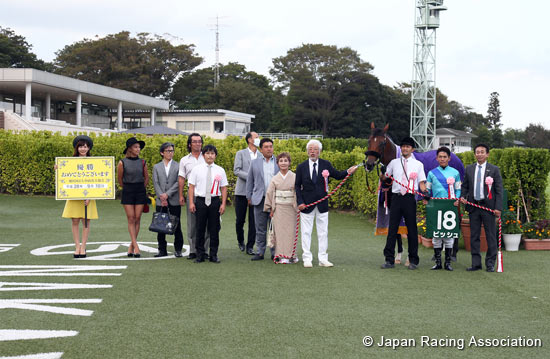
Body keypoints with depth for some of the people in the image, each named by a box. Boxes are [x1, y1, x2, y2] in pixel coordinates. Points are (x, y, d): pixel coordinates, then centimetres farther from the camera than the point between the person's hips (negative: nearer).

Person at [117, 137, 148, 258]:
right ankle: (136, 247, -8)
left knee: (137, 219, 1)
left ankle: (131, 246, 10)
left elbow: (146, 178, 15)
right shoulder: (122, 163, -4)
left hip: (140, 192, 2)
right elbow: (120, 180, 7)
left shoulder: (142, 162, 2)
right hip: (127, 193, -2)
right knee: (131, 219, -5)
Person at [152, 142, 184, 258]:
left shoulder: (178, 166, 4)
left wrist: (167, 194, -12)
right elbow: (156, 183, 4)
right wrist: (162, 197, -9)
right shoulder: (156, 167, 12)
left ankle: (178, 249, 8)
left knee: (176, 226, 0)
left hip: (174, 201, -2)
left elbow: (178, 182, -4)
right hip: (161, 201, 2)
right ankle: (162, 250, 10)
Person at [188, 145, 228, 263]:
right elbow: (191, 186, 4)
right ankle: (200, 255, 12)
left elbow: (224, 188, 6)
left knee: (214, 229, 4)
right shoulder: (197, 169, 3)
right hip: (200, 201, 0)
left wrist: (223, 204, -2)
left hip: (215, 201, 1)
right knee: (200, 228, 4)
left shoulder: (220, 170, 5)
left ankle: (213, 255, 12)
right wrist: (191, 203, -3)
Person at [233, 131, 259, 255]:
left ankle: (250, 246, 5)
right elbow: (236, 170, -6)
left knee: (253, 220, -1)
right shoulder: (241, 154, 4)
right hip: (242, 191, -1)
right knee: (240, 219, 4)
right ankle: (241, 241, 28)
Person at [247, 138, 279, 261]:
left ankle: (275, 253, 9)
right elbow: (250, 181, 13)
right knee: (260, 228, 4)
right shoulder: (255, 163, 9)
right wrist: (249, 197, 7)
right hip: (260, 199, 1)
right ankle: (260, 252, 11)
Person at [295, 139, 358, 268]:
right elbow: (297, 186, 1)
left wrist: (347, 172, -7)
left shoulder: (326, 164, 2)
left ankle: (323, 259, 13)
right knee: (306, 232, 3)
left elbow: (337, 175, 12)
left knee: (323, 232, 6)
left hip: (322, 204, 1)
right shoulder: (301, 167, -1)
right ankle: (307, 258, 11)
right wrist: (300, 202, -9)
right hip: (307, 204, -1)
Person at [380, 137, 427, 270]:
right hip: (396, 197, 1)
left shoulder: (418, 164, 8)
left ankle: (413, 261, 10)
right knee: (392, 228, 0)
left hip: (410, 198, -1)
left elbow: (421, 182, 5)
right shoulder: (394, 163, 12)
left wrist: (425, 192, -13)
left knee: (411, 229, 3)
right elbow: (383, 178, 15)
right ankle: (389, 260, 4)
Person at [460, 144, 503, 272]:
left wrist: (498, 208, -8)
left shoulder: (494, 170, 1)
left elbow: (499, 190, -1)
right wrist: (462, 196, -5)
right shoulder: (469, 169, 10)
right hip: (473, 206, 3)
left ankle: (490, 263, 8)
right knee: (474, 236, 6)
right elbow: (465, 186, 15)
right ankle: (476, 263, 11)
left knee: (491, 236, 1)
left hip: (488, 206, -3)